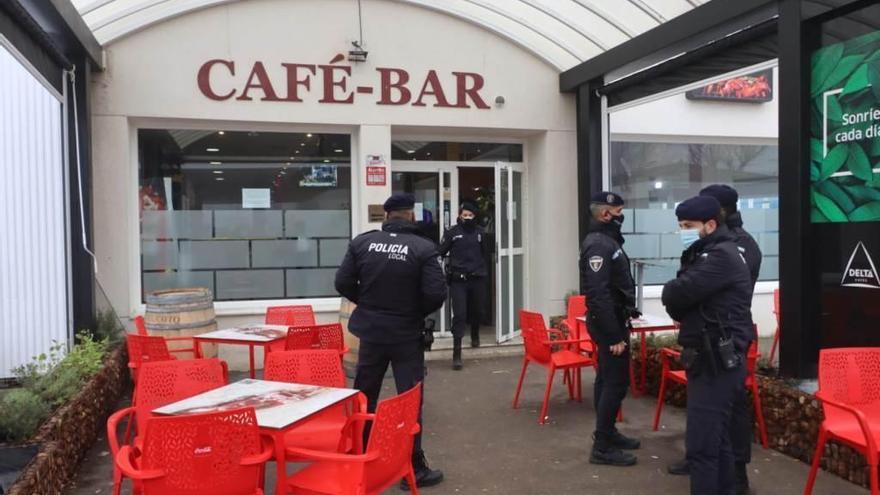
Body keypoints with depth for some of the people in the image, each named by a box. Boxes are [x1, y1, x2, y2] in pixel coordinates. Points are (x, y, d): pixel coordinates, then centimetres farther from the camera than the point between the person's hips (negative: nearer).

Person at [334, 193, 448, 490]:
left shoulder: (362, 242, -4)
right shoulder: (424, 248, -14)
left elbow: (343, 283, -3)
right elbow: (436, 294, -18)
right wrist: (416, 312, 2)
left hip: (370, 331, 4)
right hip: (407, 335, -3)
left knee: (363, 398, 18)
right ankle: (414, 470, 12)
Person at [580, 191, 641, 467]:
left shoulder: (606, 240, 13)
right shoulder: (599, 244, -20)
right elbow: (598, 295, -26)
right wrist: (614, 336, -25)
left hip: (612, 321, 10)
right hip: (608, 323, -10)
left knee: (608, 379, 17)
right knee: (616, 382, -6)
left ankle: (608, 433, 28)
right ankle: (602, 447, 1)